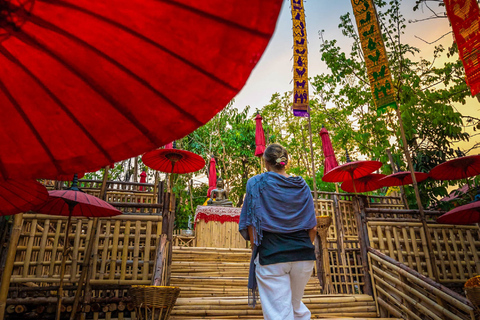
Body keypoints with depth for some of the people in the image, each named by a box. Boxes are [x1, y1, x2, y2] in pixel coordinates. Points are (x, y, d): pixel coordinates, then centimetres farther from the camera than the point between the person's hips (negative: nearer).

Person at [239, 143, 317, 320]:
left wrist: (255, 249, 4)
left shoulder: (256, 183, -3)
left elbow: (251, 223, -6)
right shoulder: (302, 186, 7)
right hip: (303, 255, 4)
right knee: (297, 306, 24)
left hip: (271, 256, -4)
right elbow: (312, 227, 6)